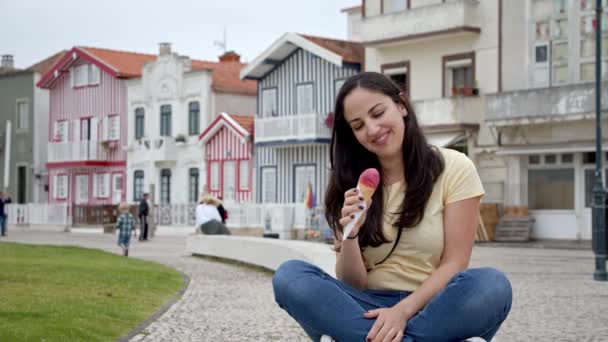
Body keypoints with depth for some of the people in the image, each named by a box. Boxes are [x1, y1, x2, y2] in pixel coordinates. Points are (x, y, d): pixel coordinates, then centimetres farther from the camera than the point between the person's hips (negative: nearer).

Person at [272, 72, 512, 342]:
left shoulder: (454, 168, -1)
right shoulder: (351, 184, 7)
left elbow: (453, 264, -5)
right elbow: (352, 286, 1)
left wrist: (403, 311, -20)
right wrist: (350, 236, -18)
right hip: (369, 308, 2)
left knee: (492, 285, -33)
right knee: (289, 276, -23)